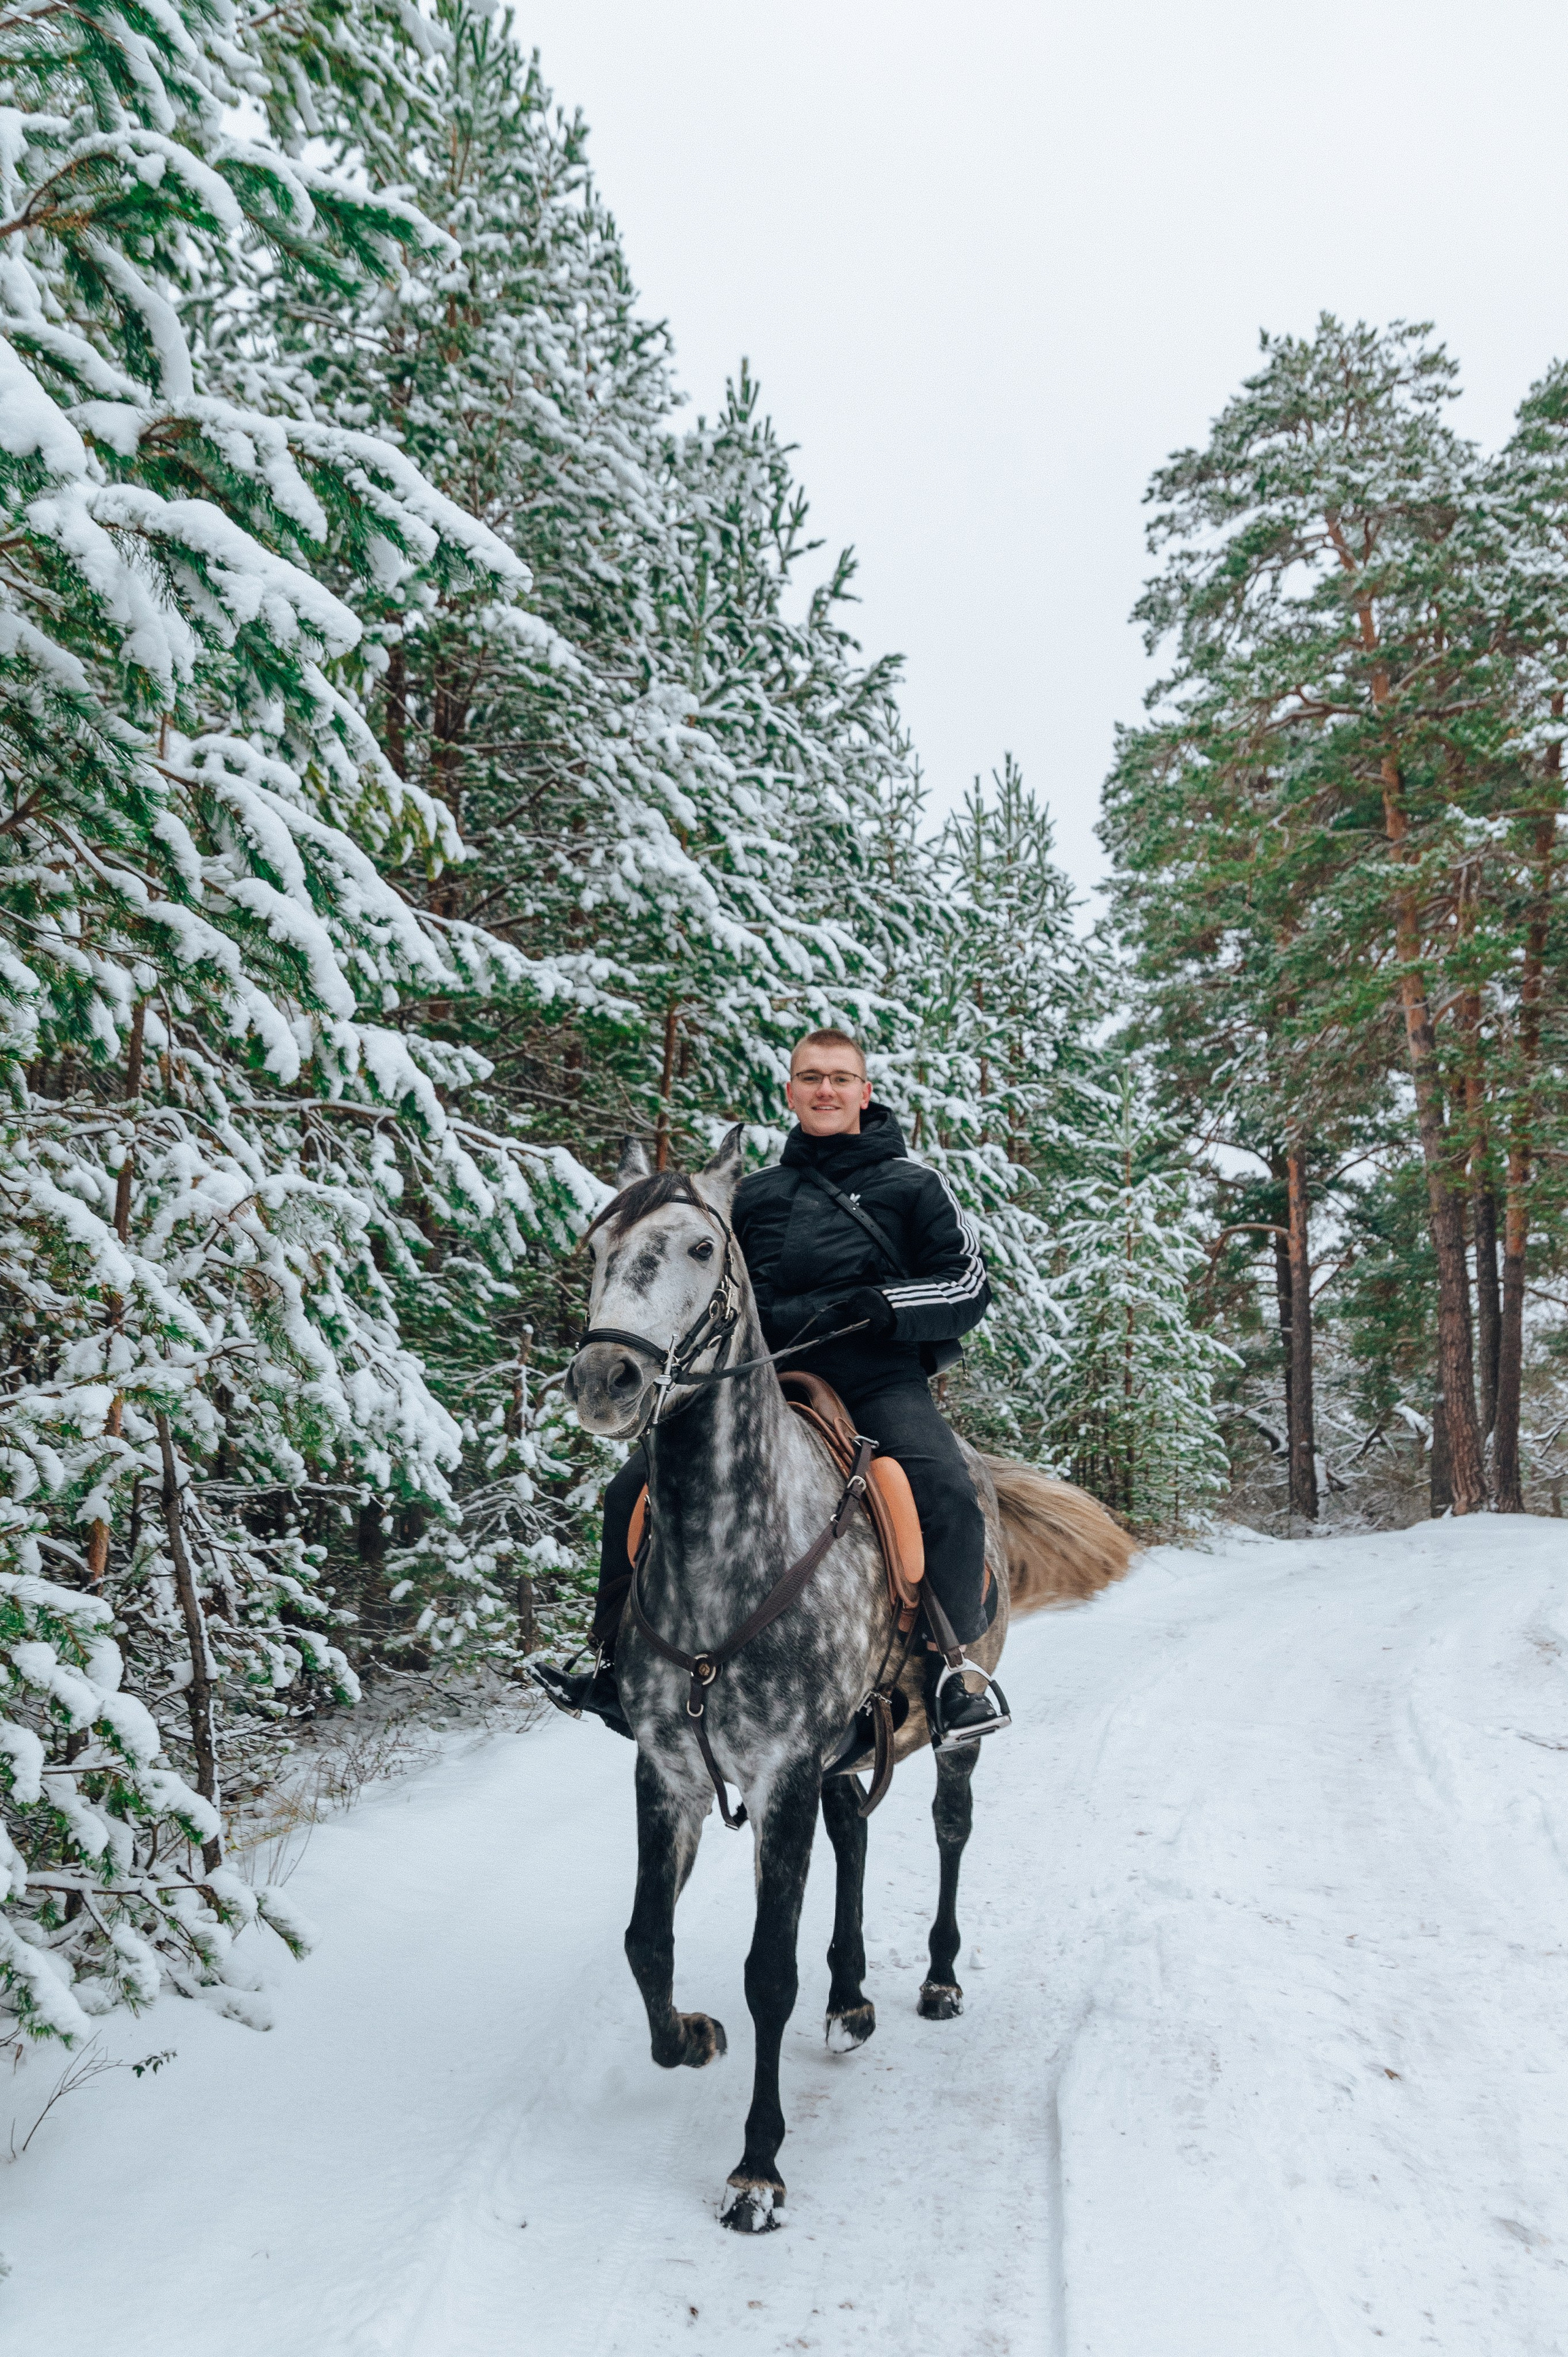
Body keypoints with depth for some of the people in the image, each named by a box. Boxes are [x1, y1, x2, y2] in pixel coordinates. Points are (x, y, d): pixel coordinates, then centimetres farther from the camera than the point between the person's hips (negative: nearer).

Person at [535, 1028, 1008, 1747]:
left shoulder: (914, 1187, 10)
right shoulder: (754, 1195, 20)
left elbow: (968, 1286, 5)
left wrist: (888, 1307, -13)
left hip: (878, 1382, -3)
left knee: (946, 1497, -31)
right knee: (634, 1489, -9)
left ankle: (960, 1672, -12)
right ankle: (620, 1662, 5)